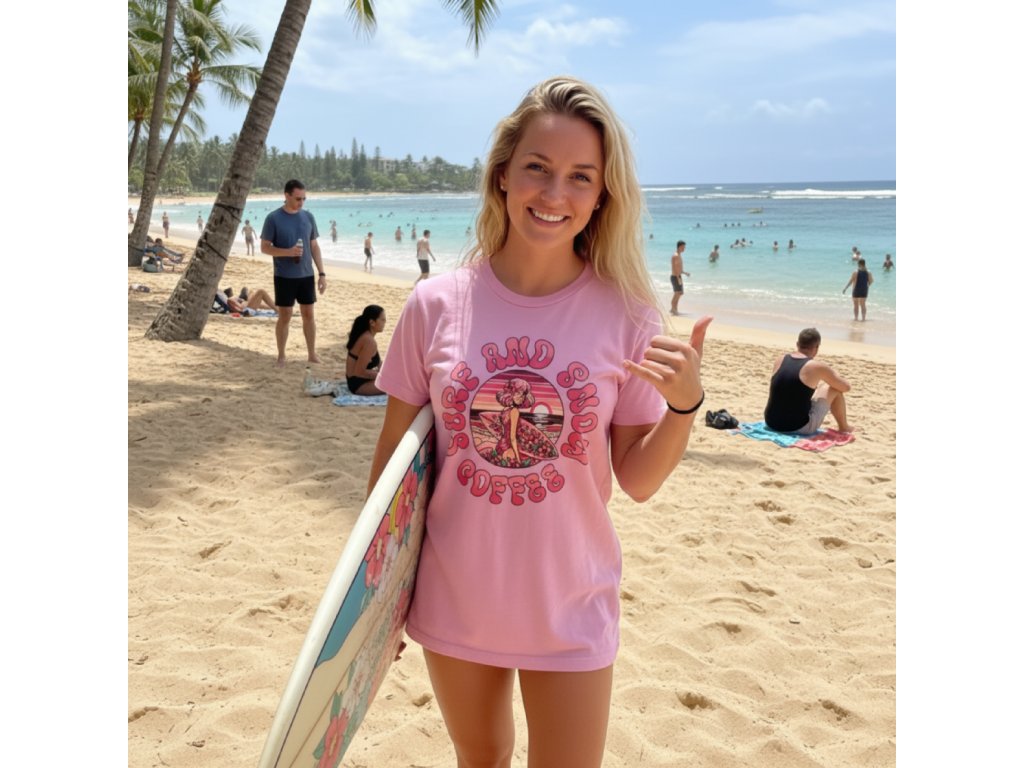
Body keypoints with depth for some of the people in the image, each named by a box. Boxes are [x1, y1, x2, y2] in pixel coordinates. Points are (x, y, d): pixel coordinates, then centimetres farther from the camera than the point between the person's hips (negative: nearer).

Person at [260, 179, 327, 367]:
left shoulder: (308, 217, 5)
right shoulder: (273, 218, -7)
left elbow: (314, 247, 10)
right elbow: (264, 247, -6)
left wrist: (322, 273, 5)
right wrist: (287, 252, -22)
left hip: (306, 275, 4)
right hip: (284, 276, -3)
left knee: (308, 314, 9)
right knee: (284, 317, 3)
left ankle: (312, 354, 19)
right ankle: (281, 357, 15)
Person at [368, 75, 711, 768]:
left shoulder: (625, 315, -11)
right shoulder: (437, 305, -10)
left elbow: (638, 480, -6)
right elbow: (394, 452, -1)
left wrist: (685, 403, -23)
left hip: (570, 613, -1)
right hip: (455, 604, 2)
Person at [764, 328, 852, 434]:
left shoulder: (780, 360, 6)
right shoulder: (816, 366, -9)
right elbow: (846, 387, 5)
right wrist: (833, 377, 28)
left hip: (771, 422, 6)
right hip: (799, 427, -5)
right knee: (835, 389, 13)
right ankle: (843, 427, 32)